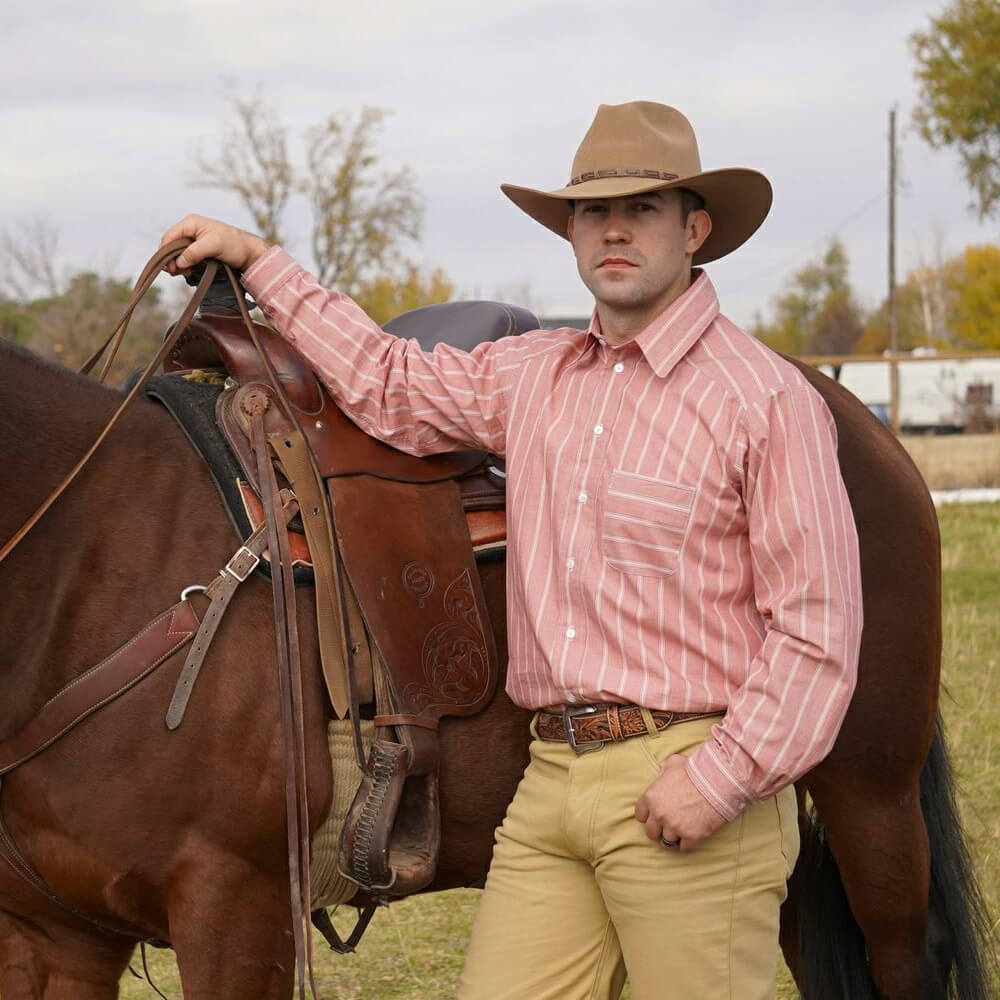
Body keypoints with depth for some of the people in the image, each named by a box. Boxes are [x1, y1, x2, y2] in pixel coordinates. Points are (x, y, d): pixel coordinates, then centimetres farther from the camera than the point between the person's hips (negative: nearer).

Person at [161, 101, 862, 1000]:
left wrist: (722, 778, -16)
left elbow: (817, 628, -9)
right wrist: (258, 263, 29)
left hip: (684, 784, -5)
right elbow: (388, 383, 30)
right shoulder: (533, 376, 14)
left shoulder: (768, 398, -5)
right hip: (551, 784, 6)